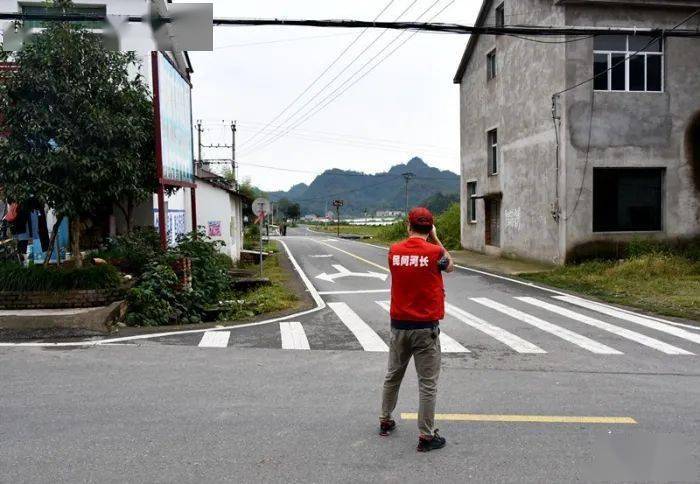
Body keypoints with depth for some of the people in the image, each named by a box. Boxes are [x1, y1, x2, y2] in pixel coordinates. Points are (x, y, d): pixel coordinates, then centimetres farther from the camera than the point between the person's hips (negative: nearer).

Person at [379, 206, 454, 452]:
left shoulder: (394, 251, -3)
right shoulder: (434, 252, -12)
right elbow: (450, 266, 9)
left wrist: (412, 237, 15)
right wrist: (435, 238, 10)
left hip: (399, 325, 4)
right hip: (425, 328, -4)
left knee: (393, 376, 20)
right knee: (427, 384, 4)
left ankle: (385, 421, 34)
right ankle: (426, 436, 9)